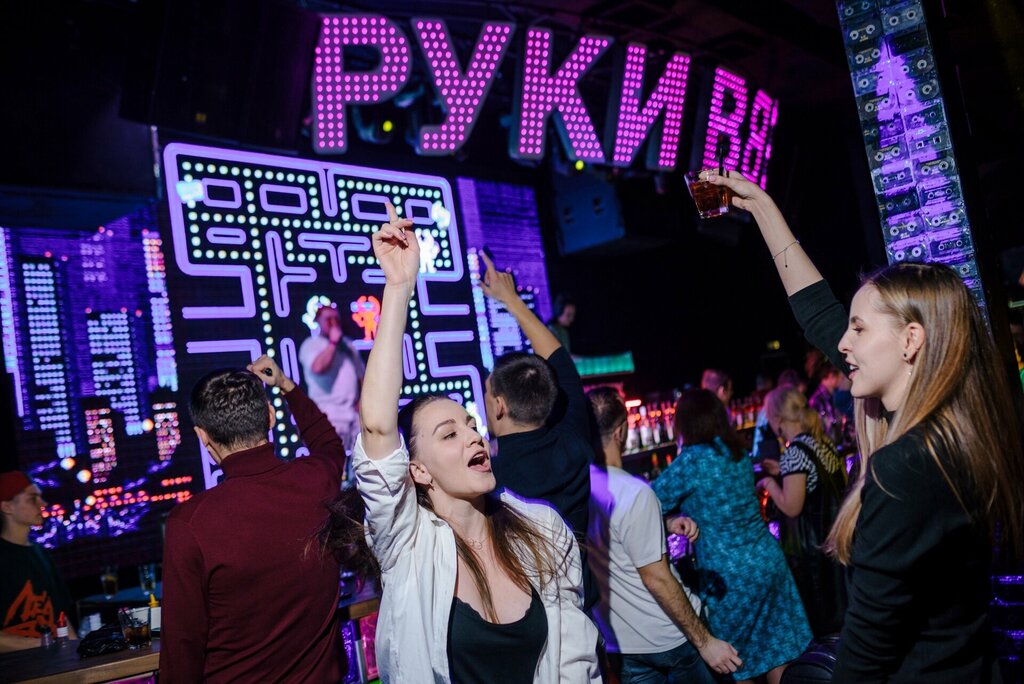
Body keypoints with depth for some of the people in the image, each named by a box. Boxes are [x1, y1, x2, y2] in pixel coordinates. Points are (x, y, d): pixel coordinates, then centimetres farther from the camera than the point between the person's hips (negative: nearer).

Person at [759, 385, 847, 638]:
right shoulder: (824, 441, 2)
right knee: (834, 602, 21)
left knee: (813, 615, 8)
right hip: (834, 537, 8)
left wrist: (769, 482, -7)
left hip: (809, 548, -8)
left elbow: (791, 507, -24)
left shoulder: (795, 451, -22)